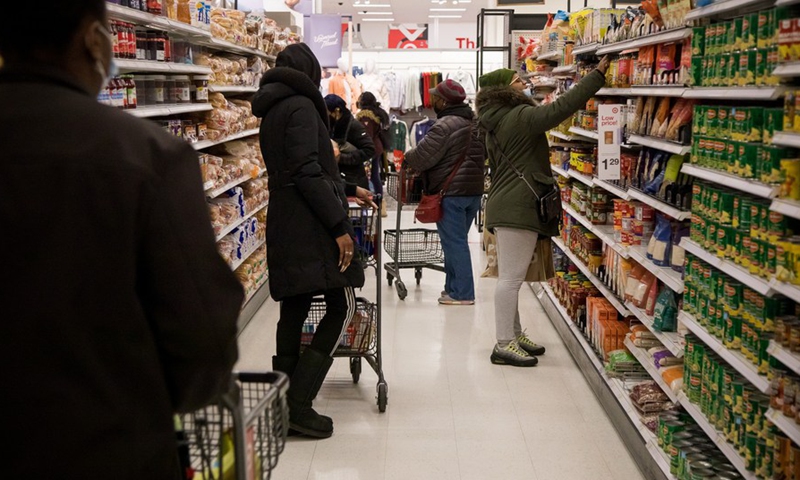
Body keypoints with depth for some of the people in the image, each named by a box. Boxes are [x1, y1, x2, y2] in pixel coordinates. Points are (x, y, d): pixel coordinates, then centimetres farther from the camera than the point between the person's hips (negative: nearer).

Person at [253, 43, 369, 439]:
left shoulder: (272, 110, 20)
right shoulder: (301, 106, -9)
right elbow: (306, 172, -19)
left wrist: (349, 190, 36)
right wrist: (339, 225, -19)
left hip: (284, 225, 9)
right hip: (310, 226, -9)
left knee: (294, 308, 11)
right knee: (341, 306, -5)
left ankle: (284, 401, 16)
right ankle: (298, 402, -9)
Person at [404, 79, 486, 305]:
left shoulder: (445, 126, -17)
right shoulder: (475, 123, 12)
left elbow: (421, 157, -17)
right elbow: (484, 155, 22)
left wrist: (407, 156, 3)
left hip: (451, 193, -9)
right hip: (474, 189, 9)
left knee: (454, 242, -2)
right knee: (457, 241, 16)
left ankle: (462, 293, 1)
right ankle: (453, 287, 23)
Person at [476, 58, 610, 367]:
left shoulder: (495, 124, 18)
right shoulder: (521, 117, -13)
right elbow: (562, 107, -19)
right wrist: (597, 75, -11)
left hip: (504, 205, 11)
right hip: (518, 208, -10)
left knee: (509, 277, 15)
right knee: (511, 277, -8)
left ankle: (514, 335, 25)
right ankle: (504, 345, -5)